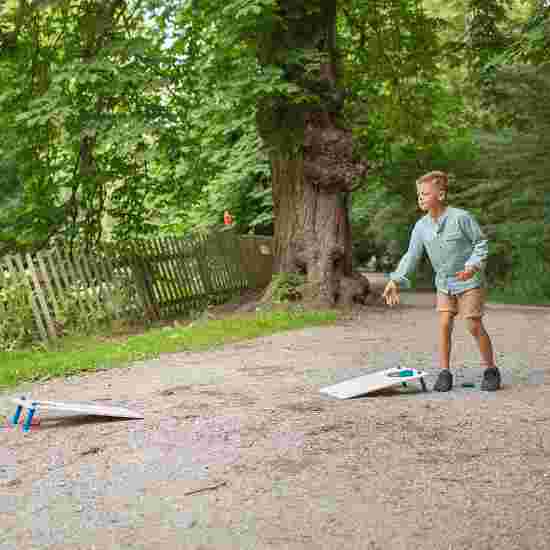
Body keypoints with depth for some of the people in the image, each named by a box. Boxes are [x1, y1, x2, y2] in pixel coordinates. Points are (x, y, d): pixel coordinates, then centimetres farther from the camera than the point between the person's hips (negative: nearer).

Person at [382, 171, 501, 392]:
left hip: (469, 281, -4)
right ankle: (444, 372, 8)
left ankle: (491, 370, 11)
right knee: (444, 325, -2)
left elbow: (481, 243, -9)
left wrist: (473, 266, -25)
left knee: (474, 325, -5)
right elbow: (412, 255, 0)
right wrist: (395, 280, -8)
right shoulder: (421, 226, -3)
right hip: (444, 283, 5)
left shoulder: (461, 218, -17)